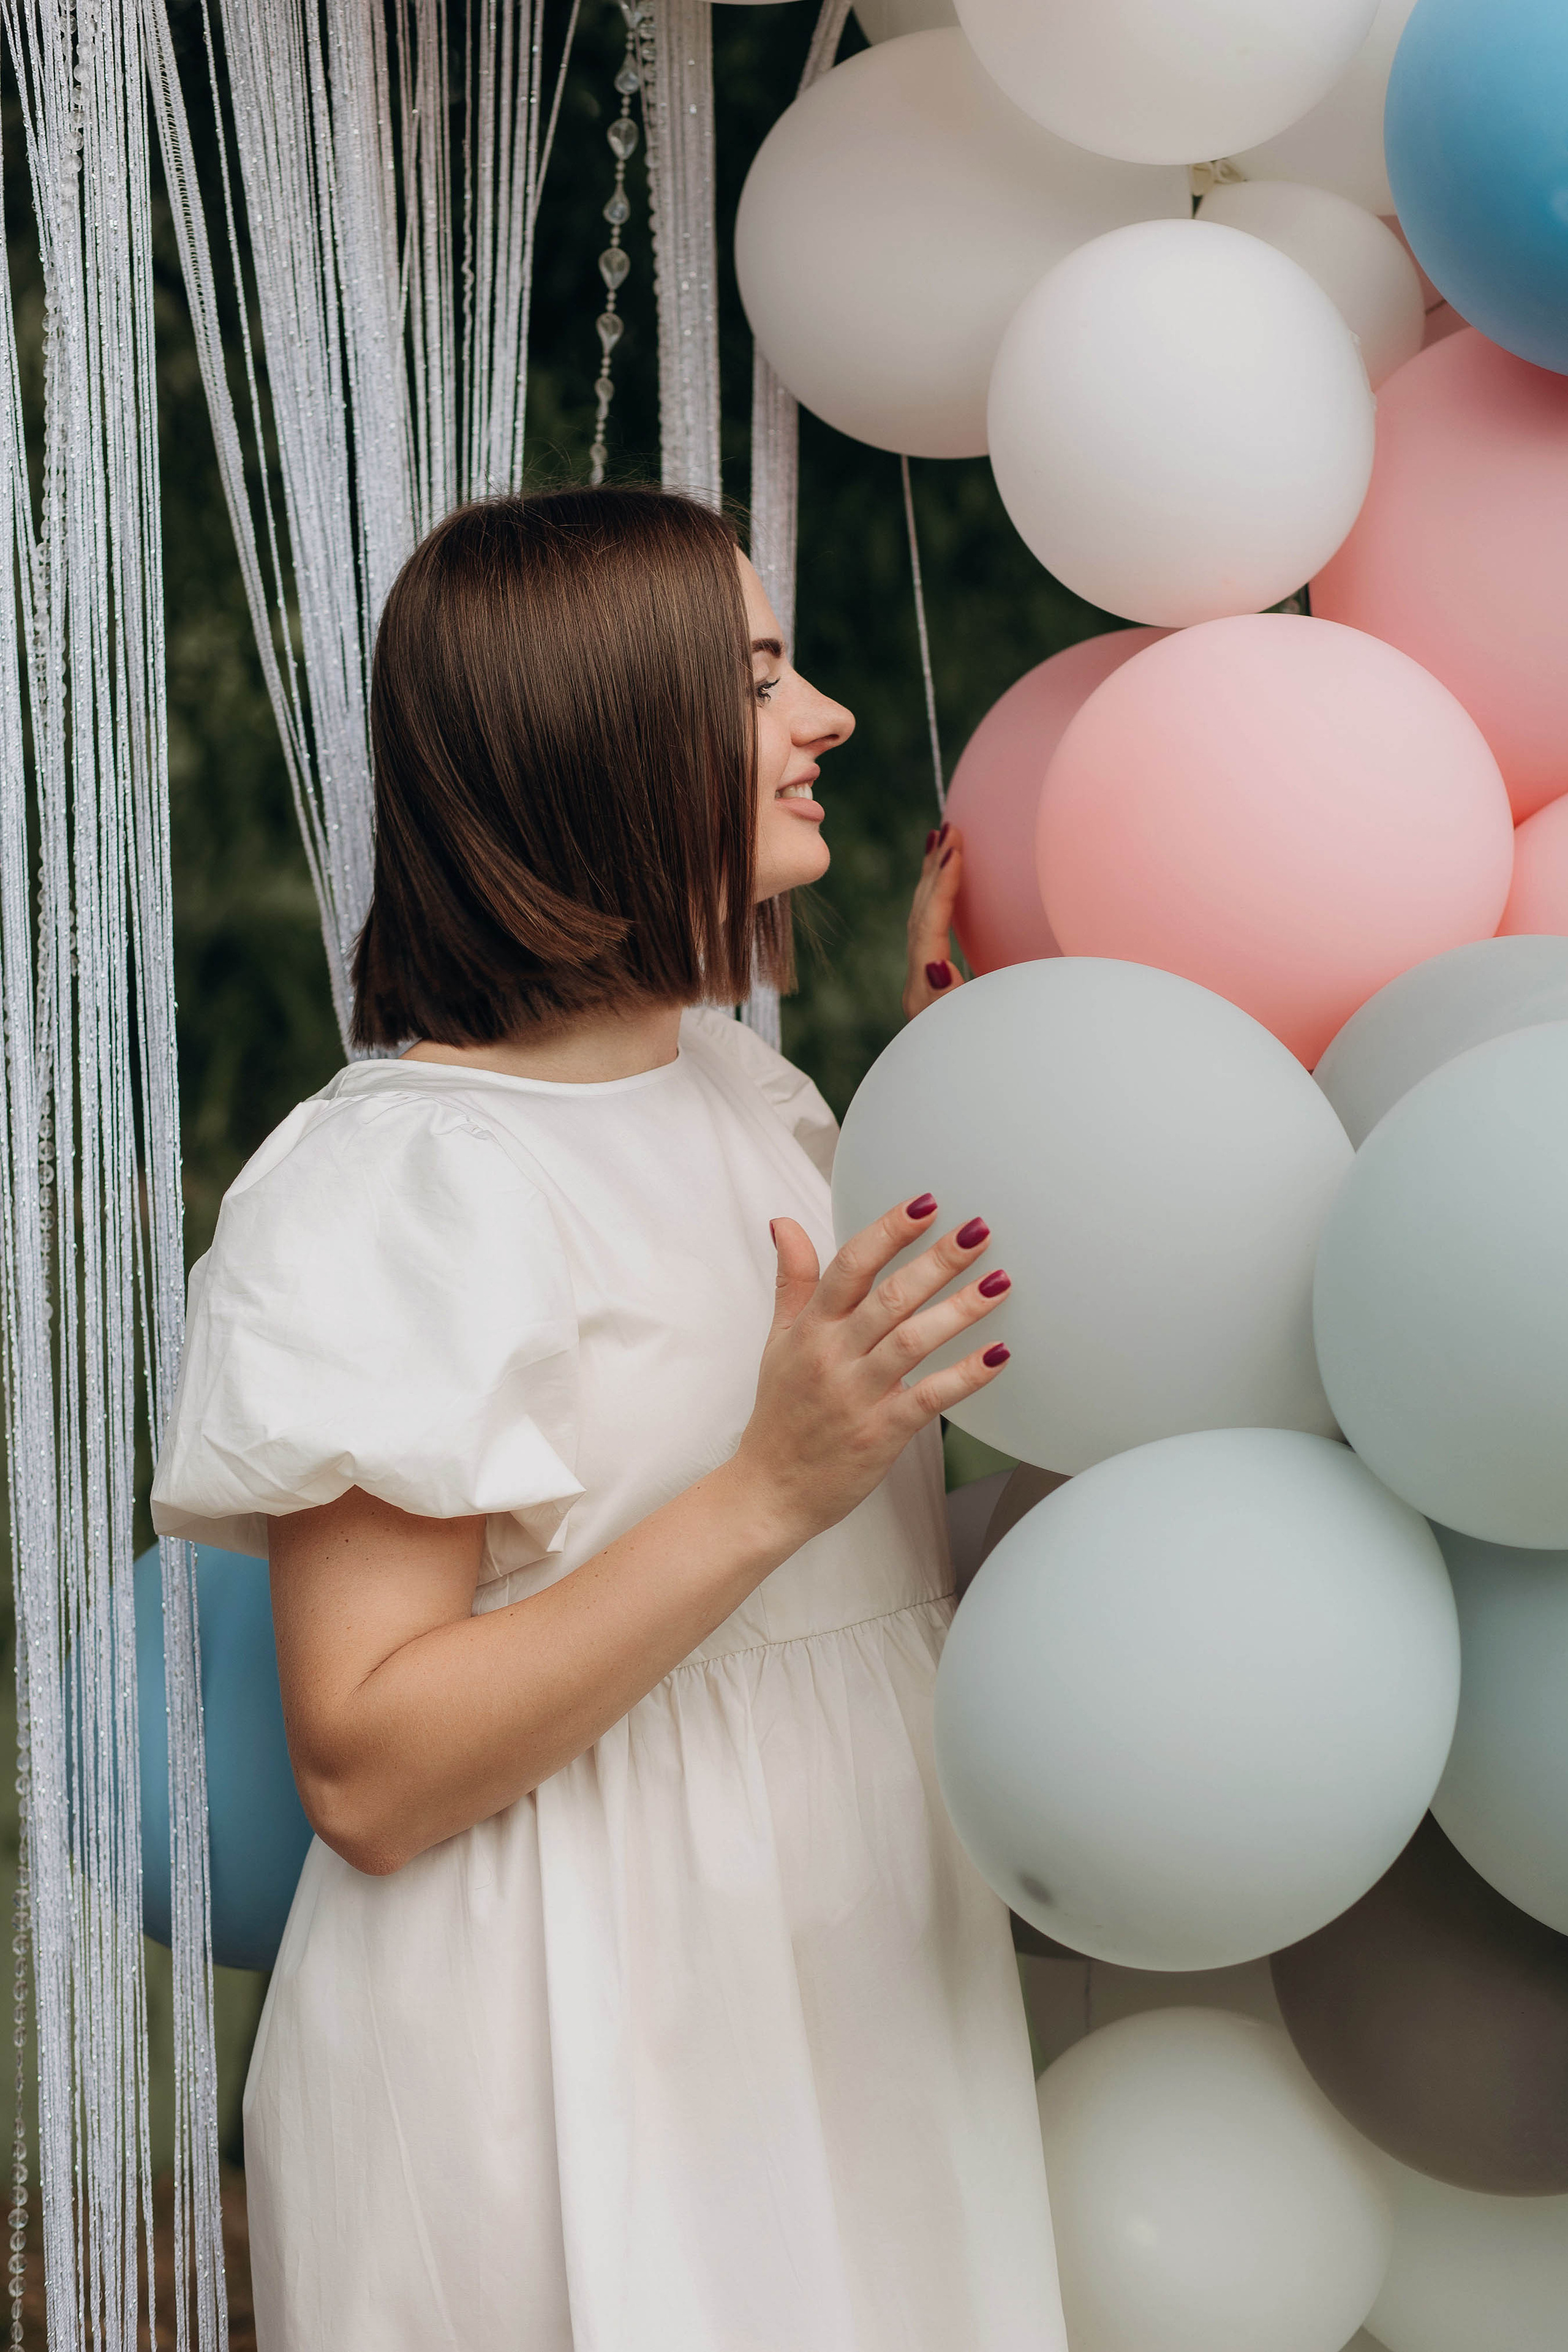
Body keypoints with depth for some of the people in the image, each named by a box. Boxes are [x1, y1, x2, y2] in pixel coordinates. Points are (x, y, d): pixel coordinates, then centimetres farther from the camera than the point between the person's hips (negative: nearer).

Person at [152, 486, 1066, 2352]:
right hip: (581, 2042, -8)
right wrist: (772, 1489, -29)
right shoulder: (388, 1184, -19)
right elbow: (364, 1778, -23)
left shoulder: (738, 1082, 7)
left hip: (850, 1969, 8)